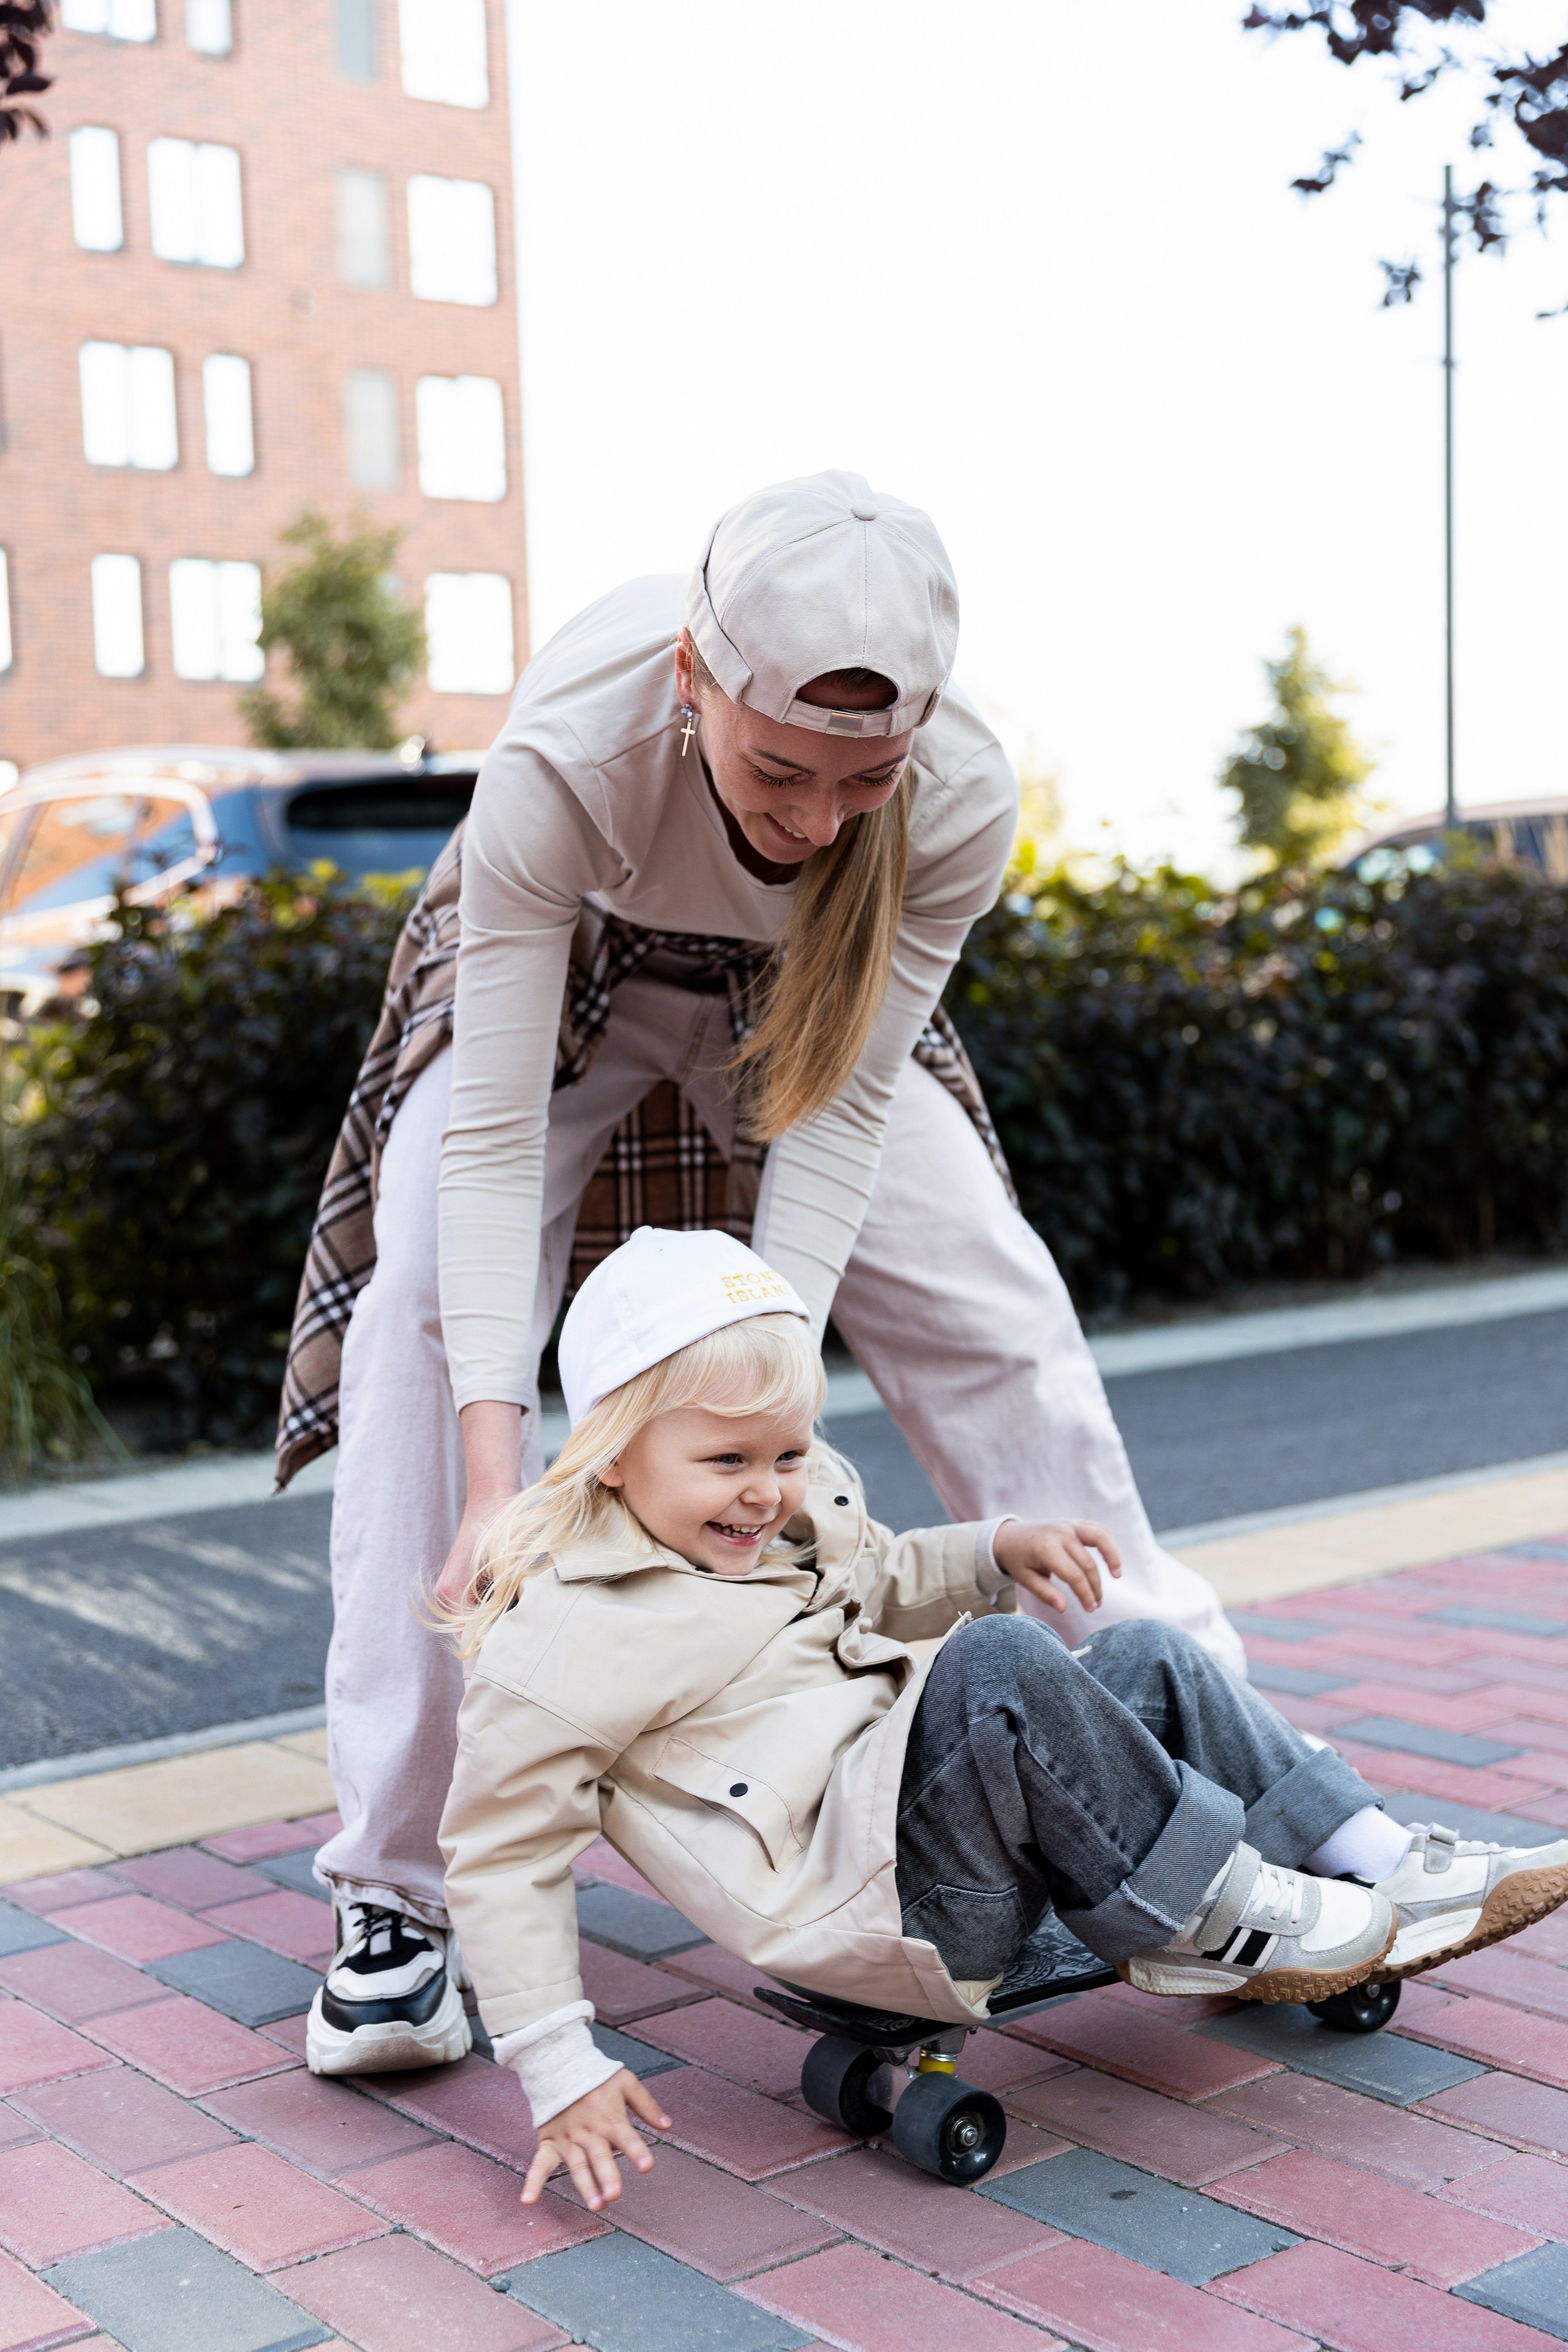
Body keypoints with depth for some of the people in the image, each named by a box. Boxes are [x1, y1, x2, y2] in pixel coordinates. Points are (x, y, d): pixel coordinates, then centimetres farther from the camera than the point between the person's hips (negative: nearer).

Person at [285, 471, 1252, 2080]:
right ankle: (397, 1897, -11)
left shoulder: (961, 798, -34)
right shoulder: (564, 754, -41)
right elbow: (492, 1139, -40)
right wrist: (495, 1484, -45)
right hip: (560, 968, -1)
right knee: (424, 1324, -19)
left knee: (999, 1315, -4)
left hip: (796, 998, 2)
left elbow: (837, 1110, -28)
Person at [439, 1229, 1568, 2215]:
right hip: (867, 1908, -9)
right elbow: (503, 1854, -13)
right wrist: (560, 2070, -15)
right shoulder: (572, 1639, -16)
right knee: (998, 1666, -29)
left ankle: (1377, 1859, 7)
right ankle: (1202, 1912, -16)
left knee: (1148, 1657, 6)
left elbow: (884, 1583, 31)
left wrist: (995, 1551, 12)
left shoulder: (788, 1514, 11)